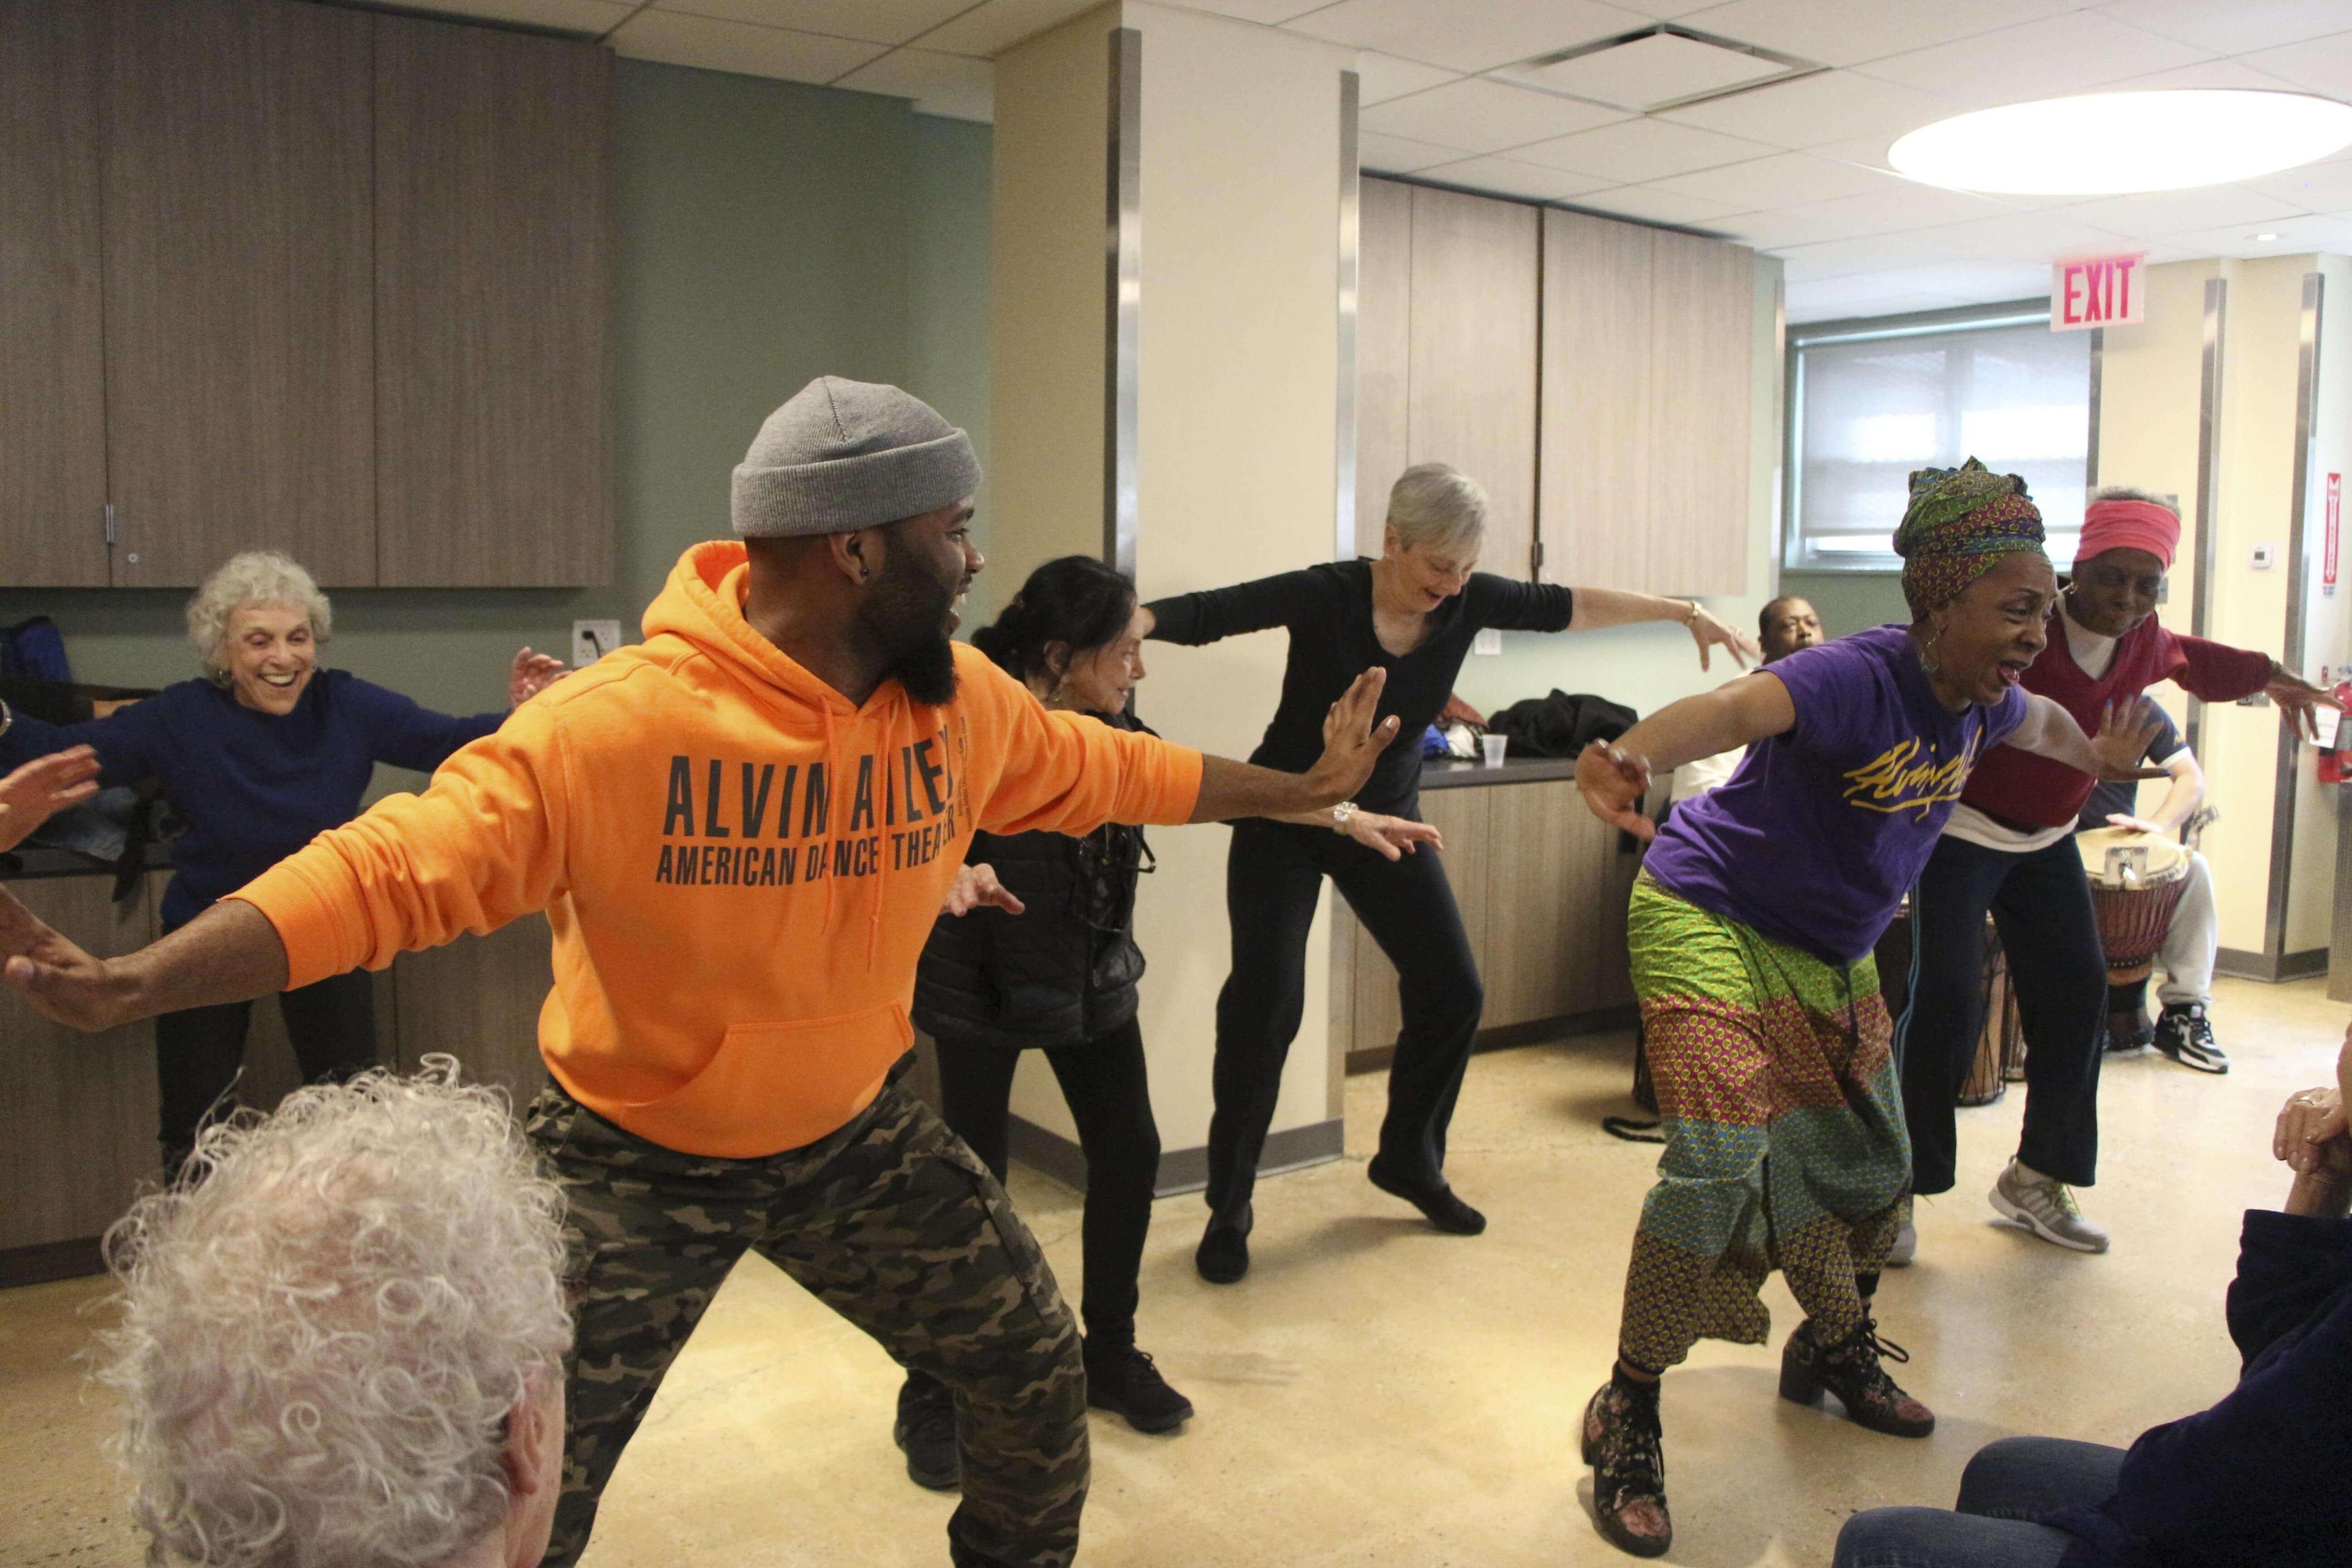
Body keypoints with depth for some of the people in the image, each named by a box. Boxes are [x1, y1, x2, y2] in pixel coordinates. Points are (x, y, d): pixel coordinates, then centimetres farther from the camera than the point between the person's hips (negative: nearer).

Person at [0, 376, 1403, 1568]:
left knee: (1041, 1382, 16)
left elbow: (1111, 770, 7)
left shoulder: (967, 703, -9)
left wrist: (1301, 791, 16)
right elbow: (395, 868, -29)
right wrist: (138, 984, -40)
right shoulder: (614, 725, -28)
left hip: (860, 1132, 5)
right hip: (639, 1159, -4)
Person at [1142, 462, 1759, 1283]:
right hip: (1283, 819, -5)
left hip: (1384, 817, 5)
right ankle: (1228, 1211, 1)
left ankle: (1409, 1162, 27)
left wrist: (1685, 611, 5)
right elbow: (1206, 613, -28)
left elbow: (1570, 606, 2)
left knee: (1451, 992, 3)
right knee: (1265, 1001, -13)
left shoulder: (1467, 600, -9)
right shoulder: (1324, 596, -22)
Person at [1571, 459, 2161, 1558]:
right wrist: (1636, 756, -71)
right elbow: (1734, 707, -50)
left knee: (1865, 1158, 17)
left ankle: (1838, 1351, 43)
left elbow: (2035, 722, 24)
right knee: (1720, 1161, -20)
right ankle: (1627, 1414, -4)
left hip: (1828, 952, 9)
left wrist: (2096, 754, 45)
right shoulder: (1858, 679, -28)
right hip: (1708, 918, -9)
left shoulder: (1979, 699, -3)